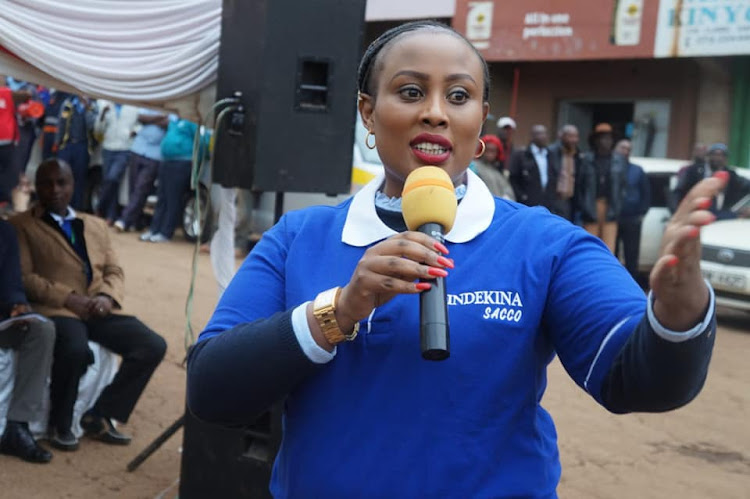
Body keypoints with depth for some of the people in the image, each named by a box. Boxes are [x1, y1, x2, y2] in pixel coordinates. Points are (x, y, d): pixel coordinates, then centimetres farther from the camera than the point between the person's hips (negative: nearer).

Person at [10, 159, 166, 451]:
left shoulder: (96, 225, 25)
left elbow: (114, 271, 18)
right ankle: (59, 423, -10)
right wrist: (69, 298, -15)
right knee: (75, 350, -38)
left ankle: (99, 416, -5)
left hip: (99, 311, 5)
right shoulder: (21, 226, 9)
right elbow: (24, 277, -3)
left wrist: (107, 297, -5)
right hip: (55, 309, -5)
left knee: (153, 346, -17)